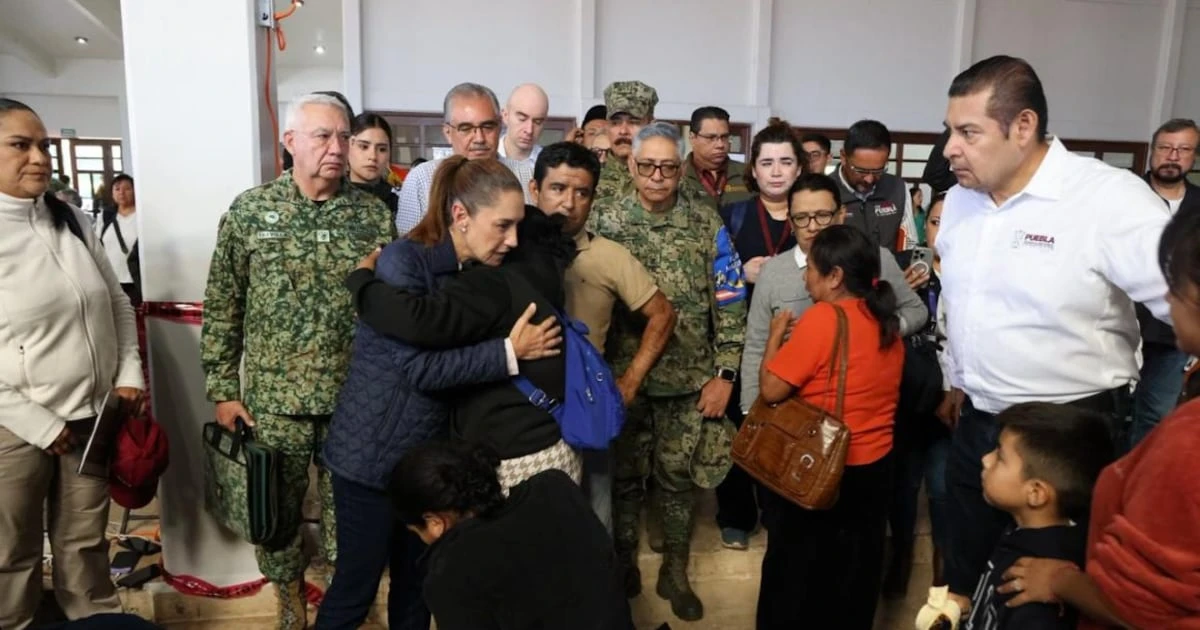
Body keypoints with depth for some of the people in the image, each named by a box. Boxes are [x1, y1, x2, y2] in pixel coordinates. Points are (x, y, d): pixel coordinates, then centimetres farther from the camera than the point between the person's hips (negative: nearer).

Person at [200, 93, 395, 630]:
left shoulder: (374, 215, -1)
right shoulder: (249, 211, -2)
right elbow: (222, 308, 1)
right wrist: (223, 389, 0)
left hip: (355, 401, 0)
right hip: (274, 401, 0)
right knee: (276, 513, 15)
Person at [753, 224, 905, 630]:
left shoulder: (823, 317, -20)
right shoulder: (885, 320, 2)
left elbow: (771, 389, -18)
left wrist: (777, 335, -4)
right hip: (874, 468, 7)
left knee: (794, 576, 13)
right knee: (854, 577, 22)